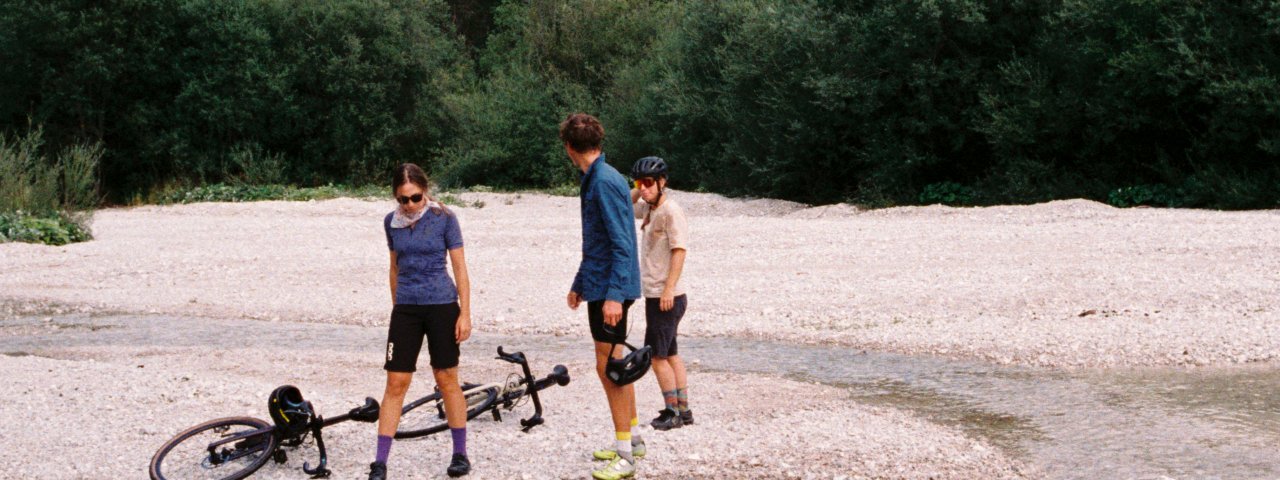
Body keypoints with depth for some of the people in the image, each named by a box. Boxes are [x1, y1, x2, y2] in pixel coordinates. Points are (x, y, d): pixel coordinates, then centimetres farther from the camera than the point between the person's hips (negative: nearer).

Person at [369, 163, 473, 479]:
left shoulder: (444, 219, -6)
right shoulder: (392, 223, 4)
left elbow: (460, 267, -4)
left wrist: (465, 313, -8)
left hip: (441, 306, -2)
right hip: (406, 310, 3)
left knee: (447, 380, 4)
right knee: (396, 383, -2)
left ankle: (460, 454, 18)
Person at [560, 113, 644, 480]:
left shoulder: (606, 182, -17)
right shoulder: (593, 180, 14)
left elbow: (622, 244, -22)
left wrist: (614, 295, -26)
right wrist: (579, 284, 30)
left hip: (610, 290, -10)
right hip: (600, 286, 10)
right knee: (615, 365, 17)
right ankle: (632, 439, 27)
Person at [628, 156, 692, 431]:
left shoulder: (671, 211, -15)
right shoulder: (649, 208, 11)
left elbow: (679, 251, -21)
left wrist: (669, 289, -26)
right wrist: (639, 191, 10)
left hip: (666, 297, -9)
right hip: (654, 295, 9)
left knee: (657, 355, -6)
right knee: (670, 354, 12)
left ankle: (673, 412, 1)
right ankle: (684, 411, 17)